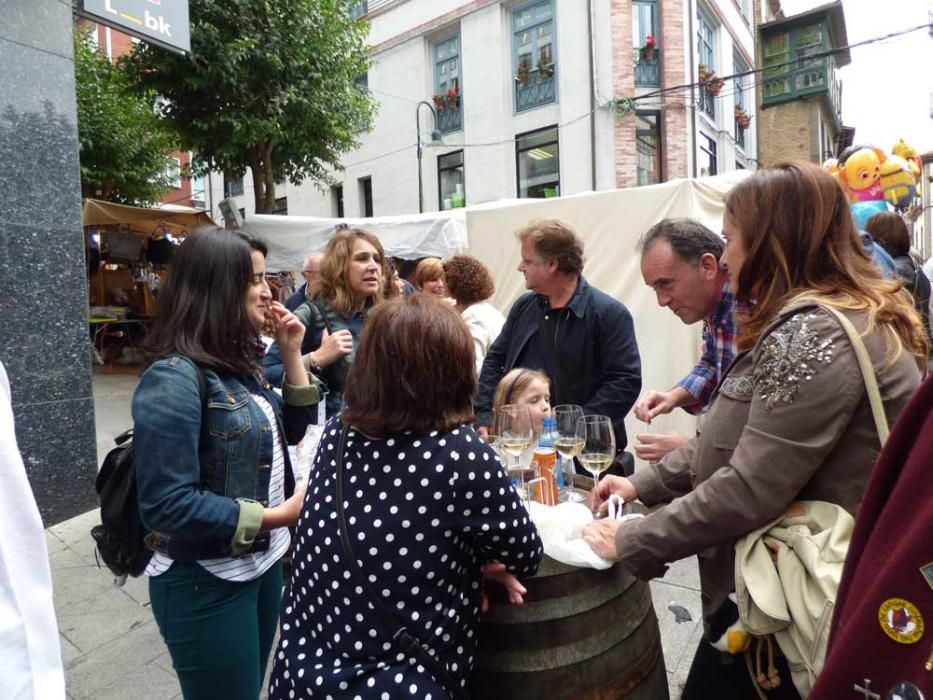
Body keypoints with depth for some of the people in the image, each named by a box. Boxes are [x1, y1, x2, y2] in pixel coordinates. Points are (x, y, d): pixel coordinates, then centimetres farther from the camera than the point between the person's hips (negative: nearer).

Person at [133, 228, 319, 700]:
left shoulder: (236, 362, 3)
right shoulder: (175, 378, -22)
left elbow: (291, 431, 9)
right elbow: (166, 505, -25)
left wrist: (291, 354, -2)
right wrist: (280, 515, -21)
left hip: (263, 563, 8)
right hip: (207, 582, -8)